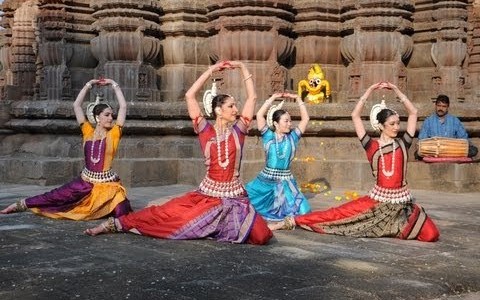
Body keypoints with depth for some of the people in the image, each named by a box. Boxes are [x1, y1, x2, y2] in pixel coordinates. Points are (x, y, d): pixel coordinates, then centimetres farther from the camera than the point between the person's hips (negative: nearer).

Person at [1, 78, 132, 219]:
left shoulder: (113, 134, -4)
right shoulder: (88, 132, 2)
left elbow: (123, 106, -9)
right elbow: (76, 105, 1)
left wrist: (113, 84, -3)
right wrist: (89, 84, 3)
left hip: (108, 184, -2)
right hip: (85, 182, 2)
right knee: (55, 196, 4)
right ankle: (20, 205, 17)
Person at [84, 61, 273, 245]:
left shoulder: (238, 130, 4)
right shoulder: (205, 130, 1)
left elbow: (252, 97, 6)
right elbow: (189, 95, -6)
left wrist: (242, 67, 6)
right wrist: (212, 70, -3)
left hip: (235, 198, 1)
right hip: (206, 195, -1)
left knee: (260, 236, -19)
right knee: (167, 213, -11)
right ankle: (115, 224, 3)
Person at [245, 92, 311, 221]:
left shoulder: (292, 137, 4)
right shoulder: (269, 136, -1)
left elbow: (305, 118, 3)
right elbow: (259, 115, -11)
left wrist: (297, 98, 0)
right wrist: (273, 98, -9)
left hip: (285, 182, 1)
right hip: (265, 180, -1)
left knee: (300, 212, -12)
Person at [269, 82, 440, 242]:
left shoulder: (402, 144, 6)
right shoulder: (372, 146, 2)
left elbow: (413, 113, 5)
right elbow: (355, 116, -4)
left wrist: (397, 91, 3)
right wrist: (369, 92, -3)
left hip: (402, 202, 2)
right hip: (377, 200, -1)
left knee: (431, 235, -16)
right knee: (337, 214, -11)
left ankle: (397, 228, 9)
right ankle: (292, 221, -5)